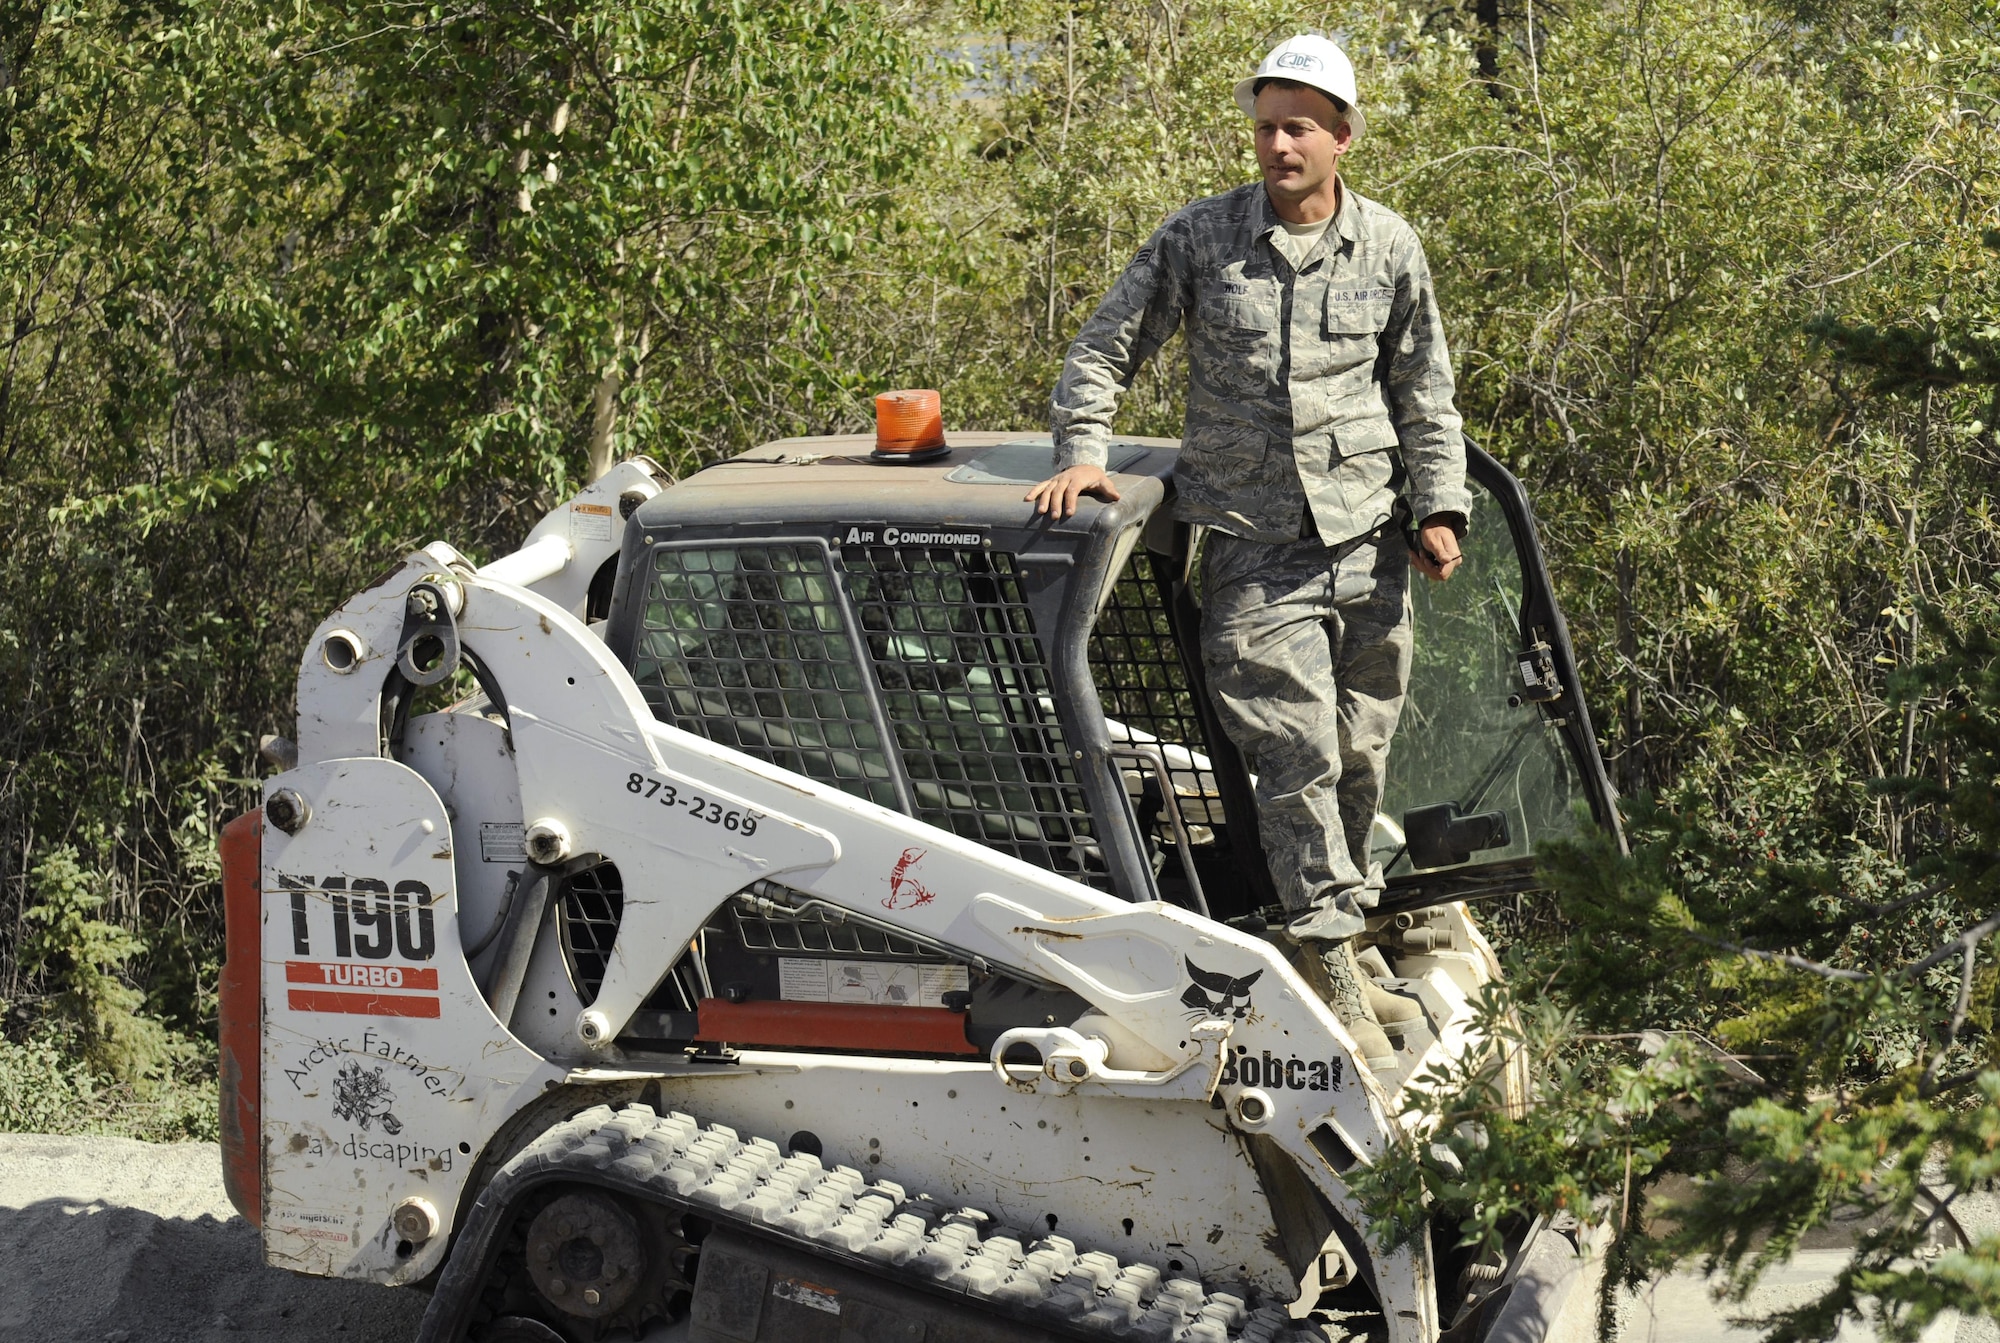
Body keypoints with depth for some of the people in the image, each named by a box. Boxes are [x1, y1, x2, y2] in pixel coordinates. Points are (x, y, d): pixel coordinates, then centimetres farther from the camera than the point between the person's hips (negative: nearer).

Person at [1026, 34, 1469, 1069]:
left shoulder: (1388, 248, 7)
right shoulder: (1200, 239, 0)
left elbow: (1425, 393, 14)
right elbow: (1104, 350, 6)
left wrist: (1438, 509, 5)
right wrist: (1082, 452, -7)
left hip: (1367, 543, 3)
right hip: (1252, 546, -3)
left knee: (1361, 752, 10)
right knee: (1299, 755, -10)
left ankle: (1340, 945, 27)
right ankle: (1335, 987, -6)